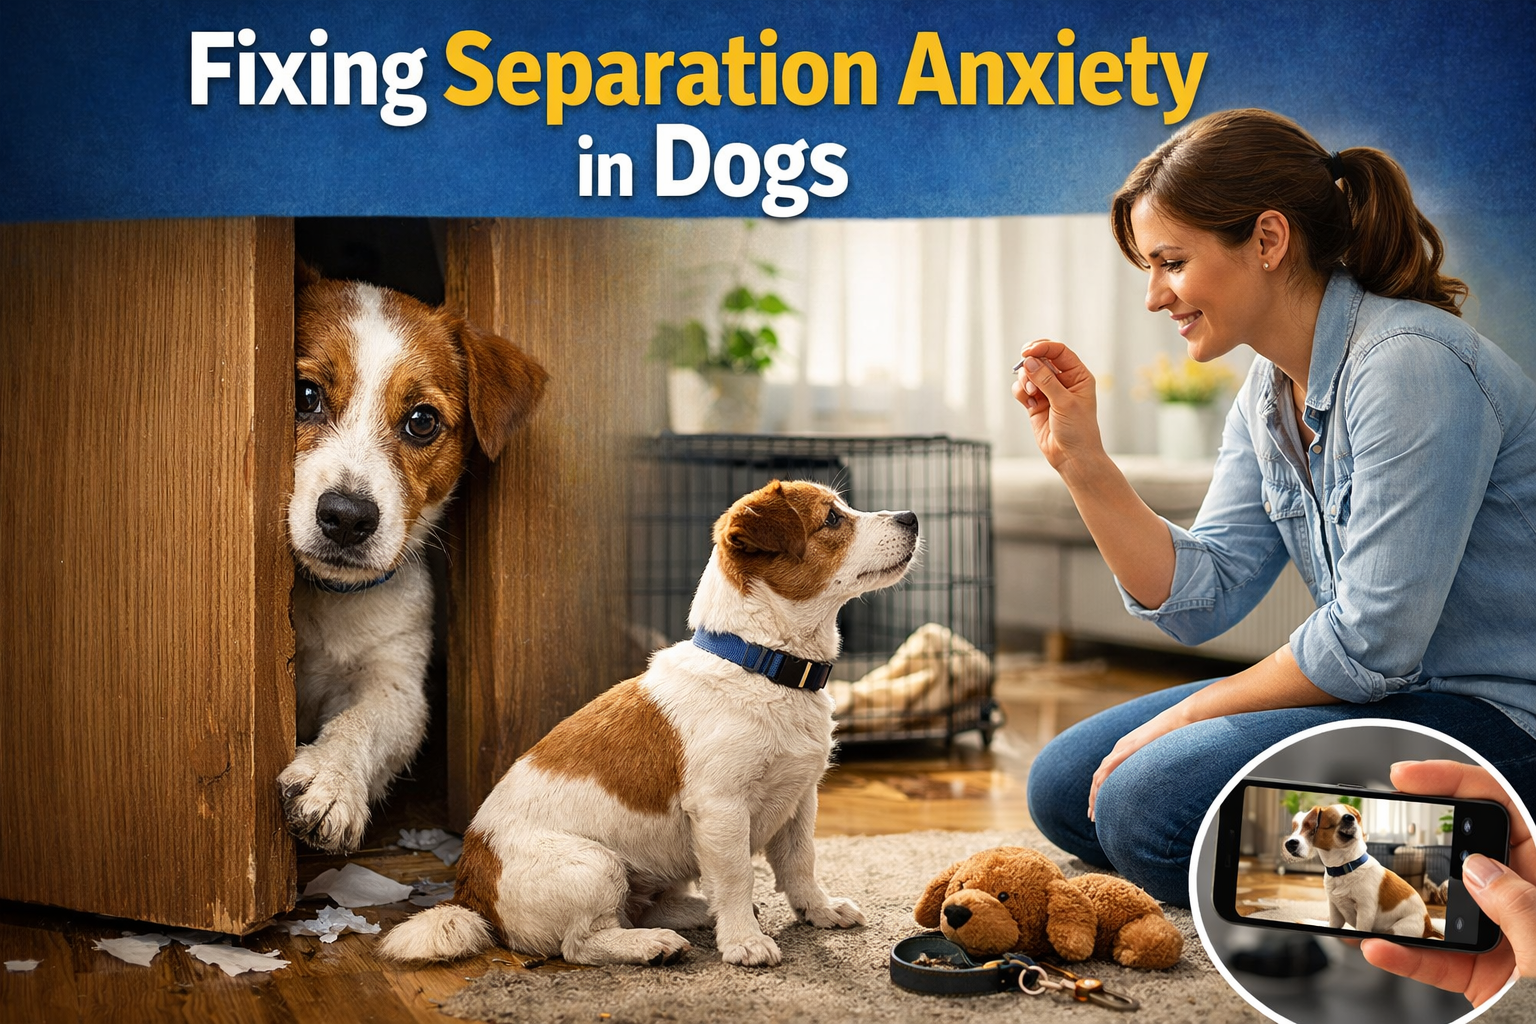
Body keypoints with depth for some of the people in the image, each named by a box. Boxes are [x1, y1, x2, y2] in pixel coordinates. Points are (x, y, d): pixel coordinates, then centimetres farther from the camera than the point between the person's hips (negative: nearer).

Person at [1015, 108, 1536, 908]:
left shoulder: (1410, 365, -21)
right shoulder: (1268, 392, 6)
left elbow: (1370, 642, -23)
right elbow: (1199, 599, 2)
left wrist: (1186, 717, -11)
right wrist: (1081, 460, -7)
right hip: (1383, 691, 9)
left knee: (1147, 805, -23)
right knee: (1065, 789, 5)